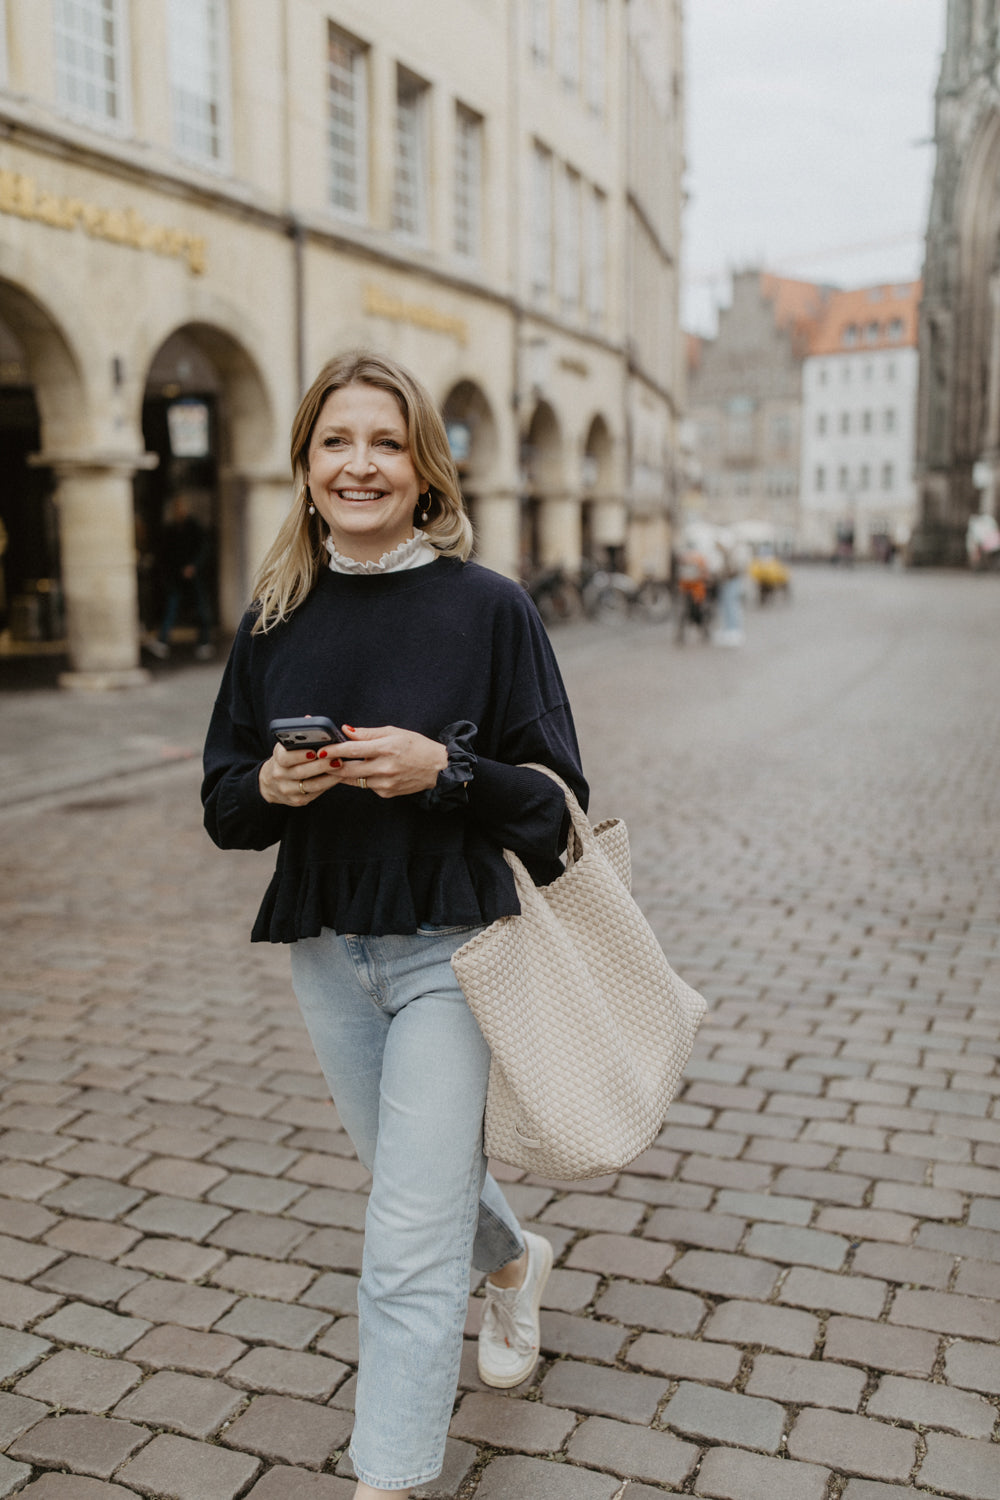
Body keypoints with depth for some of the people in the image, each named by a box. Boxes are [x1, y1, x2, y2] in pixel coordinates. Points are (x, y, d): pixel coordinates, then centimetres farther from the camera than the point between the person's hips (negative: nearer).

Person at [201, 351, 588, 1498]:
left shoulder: (488, 608, -9)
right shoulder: (275, 619, 2)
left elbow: (555, 798, -7)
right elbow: (223, 804, 7)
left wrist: (444, 769, -24)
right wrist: (270, 785, -15)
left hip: (451, 946, -5)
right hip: (324, 946, 5)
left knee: (407, 1254, -4)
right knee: (417, 1175, 25)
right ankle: (515, 1260, 56)